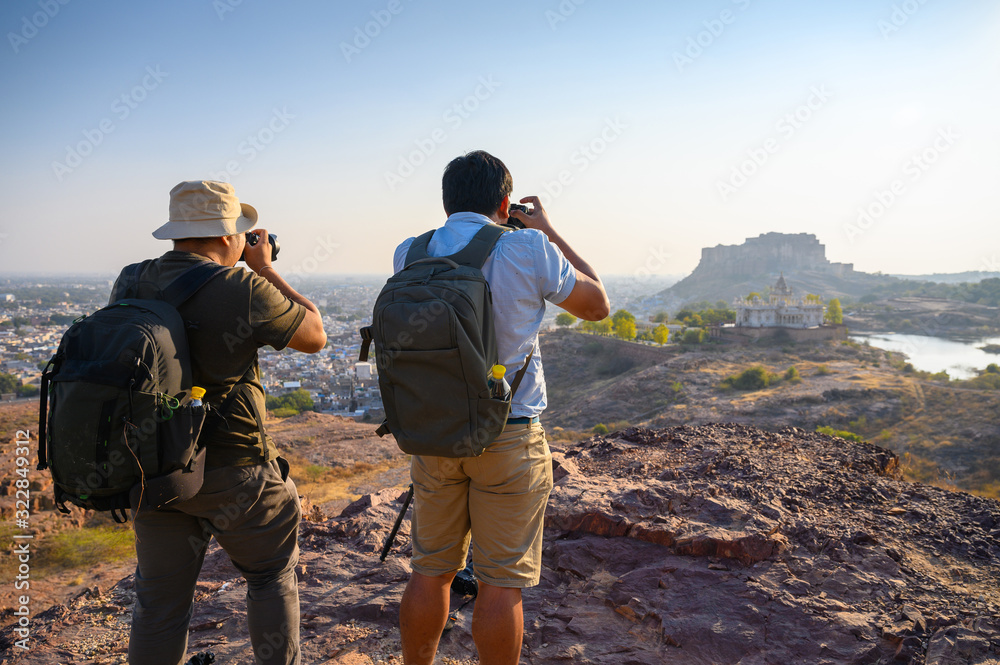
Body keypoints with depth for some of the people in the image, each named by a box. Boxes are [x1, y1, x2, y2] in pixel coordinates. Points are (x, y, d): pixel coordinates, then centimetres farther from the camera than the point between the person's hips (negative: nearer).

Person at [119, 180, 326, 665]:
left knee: (159, 602, 16)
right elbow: (315, 335, -4)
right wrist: (265, 269, 2)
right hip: (233, 473, -4)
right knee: (272, 577, 19)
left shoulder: (128, 286, -2)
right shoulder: (244, 291, -19)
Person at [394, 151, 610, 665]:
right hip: (509, 437, -4)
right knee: (501, 582, 8)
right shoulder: (528, 249, -13)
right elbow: (597, 305, 2)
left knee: (430, 572, 17)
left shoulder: (408, 255, -1)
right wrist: (548, 232, 8)